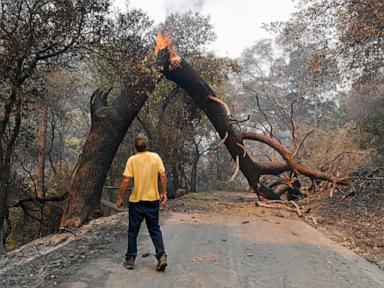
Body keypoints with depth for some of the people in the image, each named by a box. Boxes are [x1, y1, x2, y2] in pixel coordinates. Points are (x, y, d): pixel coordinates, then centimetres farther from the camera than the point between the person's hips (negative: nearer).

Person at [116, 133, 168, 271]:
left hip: (136, 201, -2)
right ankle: (161, 255, -1)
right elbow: (163, 175, -5)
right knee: (155, 230, 12)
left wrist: (120, 198, -3)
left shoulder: (132, 159, -8)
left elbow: (125, 180, -11)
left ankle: (130, 259, 18)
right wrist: (164, 193, 5)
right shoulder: (155, 157, -2)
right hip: (153, 200, 2)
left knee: (133, 231, 12)